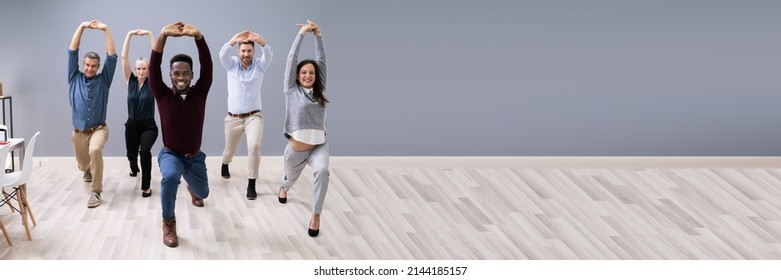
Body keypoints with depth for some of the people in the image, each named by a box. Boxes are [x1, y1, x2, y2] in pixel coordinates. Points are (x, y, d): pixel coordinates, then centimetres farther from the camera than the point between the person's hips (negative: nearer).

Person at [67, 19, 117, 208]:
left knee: (95, 151, -35)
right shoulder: (75, 78, 2)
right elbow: (72, 52, -5)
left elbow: (112, 57, -10)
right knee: (83, 165, 18)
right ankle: (89, 171, 58)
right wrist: (81, 27, -12)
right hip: (78, 133, 3)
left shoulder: (103, 80, -2)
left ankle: (96, 191, -27)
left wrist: (106, 30, -17)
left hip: (98, 129, -3)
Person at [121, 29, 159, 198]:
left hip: (148, 126, -3)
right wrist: (129, 35, -16)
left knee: (145, 150, -31)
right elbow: (124, 58, -10)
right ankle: (134, 169, 61)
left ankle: (146, 186, -20)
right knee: (131, 154, 23)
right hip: (131, 125, 3)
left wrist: (149, 35, -19)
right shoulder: (130, 81, -2)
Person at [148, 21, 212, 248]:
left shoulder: (199, 93, -12)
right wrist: (163, 35, -41)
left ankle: (192, 189, 63)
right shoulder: (163, 95, -15)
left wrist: (198, 36, -42)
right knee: (170, 177, -37)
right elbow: (154, 67, -27)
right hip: (170, 154, -3)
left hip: (195, 156, 3)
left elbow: (207, 65, -26)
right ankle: (169, 223, -15)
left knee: (202, 193, 22)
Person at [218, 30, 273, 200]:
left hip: (254, 116, -2)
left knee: (254, 146, -26)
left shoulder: (259, 65, -2)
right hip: (233, 118, 2)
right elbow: (222, 54, -22)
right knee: (230, 150, 18)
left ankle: (251, 184, -17)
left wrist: (260, 40, -45)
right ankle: (225, 165, 56)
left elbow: (268, 55, -23)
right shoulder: (232, 64, 0)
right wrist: (234, 40, -42)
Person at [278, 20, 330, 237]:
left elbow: (321, 60, 2)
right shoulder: (292, 90, -2)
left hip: (318, 147, 0)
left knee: (322, 171, -32)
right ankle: (284, 188, 65)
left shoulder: (319, 91, 4)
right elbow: (291, 59, -7)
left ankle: (316, 215, -22)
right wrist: (302, 33, -7)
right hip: (295, 150, 0)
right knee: (291, 179, 24)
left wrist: (318, 35, -3)